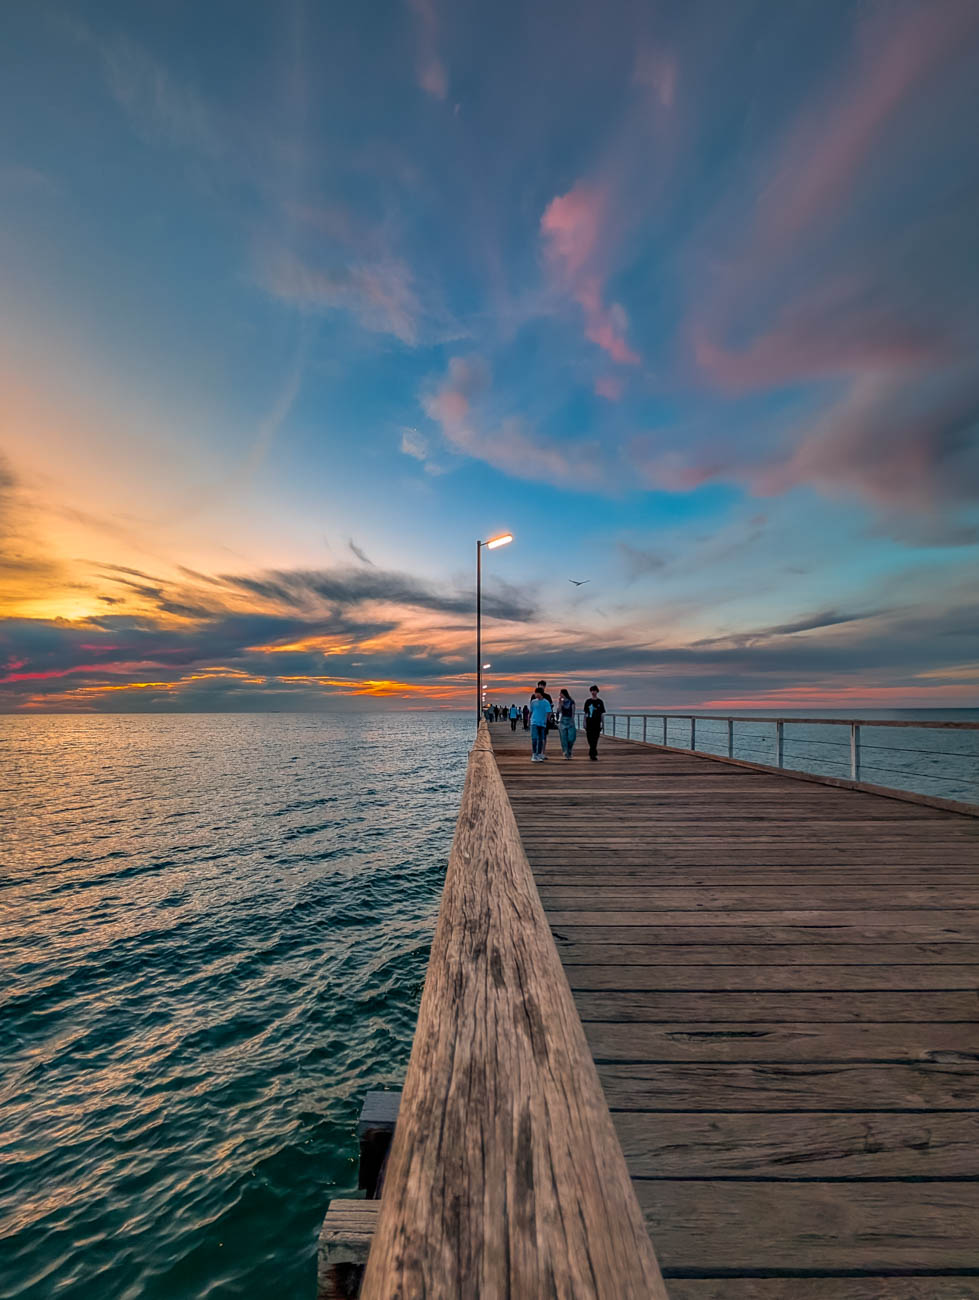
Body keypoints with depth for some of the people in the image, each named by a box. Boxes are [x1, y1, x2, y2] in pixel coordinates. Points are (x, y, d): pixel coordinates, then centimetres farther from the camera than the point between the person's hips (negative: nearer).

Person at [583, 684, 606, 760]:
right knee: (590, 739, 1)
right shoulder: (588, 701, 8)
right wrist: (585, 722, 4)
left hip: (597, 723, -1)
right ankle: (594, 753, 16)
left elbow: (602, 713, 6)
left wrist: (601, 723, -2)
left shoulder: (600, 701, 5)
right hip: (589, 723, 1)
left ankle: (592, 754, -2)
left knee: (595, 739, -5)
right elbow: (585, 713, 10)